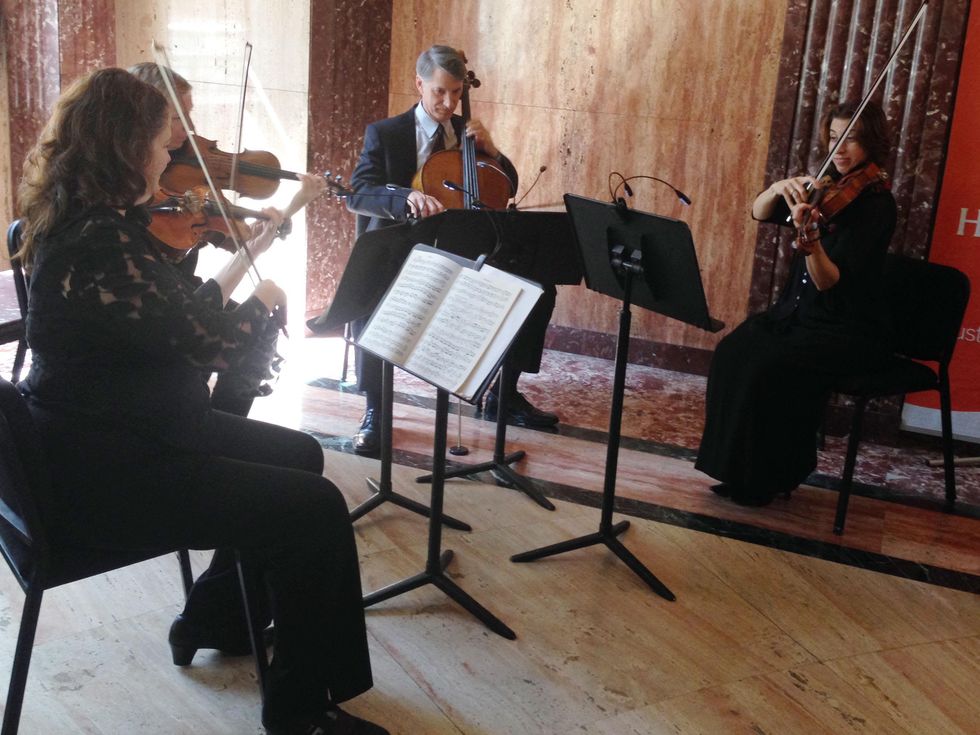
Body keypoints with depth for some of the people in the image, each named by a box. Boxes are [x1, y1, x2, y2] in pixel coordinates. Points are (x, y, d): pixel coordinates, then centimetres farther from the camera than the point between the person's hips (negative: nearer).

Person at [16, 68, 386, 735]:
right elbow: (210, 344, -22)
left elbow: (181, 317, 12)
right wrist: (267, 303, -3)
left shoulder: (86, 223, 6)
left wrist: (245, 257, 9)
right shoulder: (101, 242, -26)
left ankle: (216, 615, 32)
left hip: (111, 437, 11)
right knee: (316, 509, -14)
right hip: (101, 476, -11)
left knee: (299, 455, 17)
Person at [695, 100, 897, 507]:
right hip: (798, 312, 7)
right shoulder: (827, 186, 7)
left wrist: (808, 236, -41)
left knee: (771, 366, -29)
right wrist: (781, 188, -17)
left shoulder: (877, 204, -14)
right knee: (732, 353, -17)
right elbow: (759, 213, 4)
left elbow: (830, 282, -23)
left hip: (851, 331, -7)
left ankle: (766, 478, -10)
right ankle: (737, 467, -6)